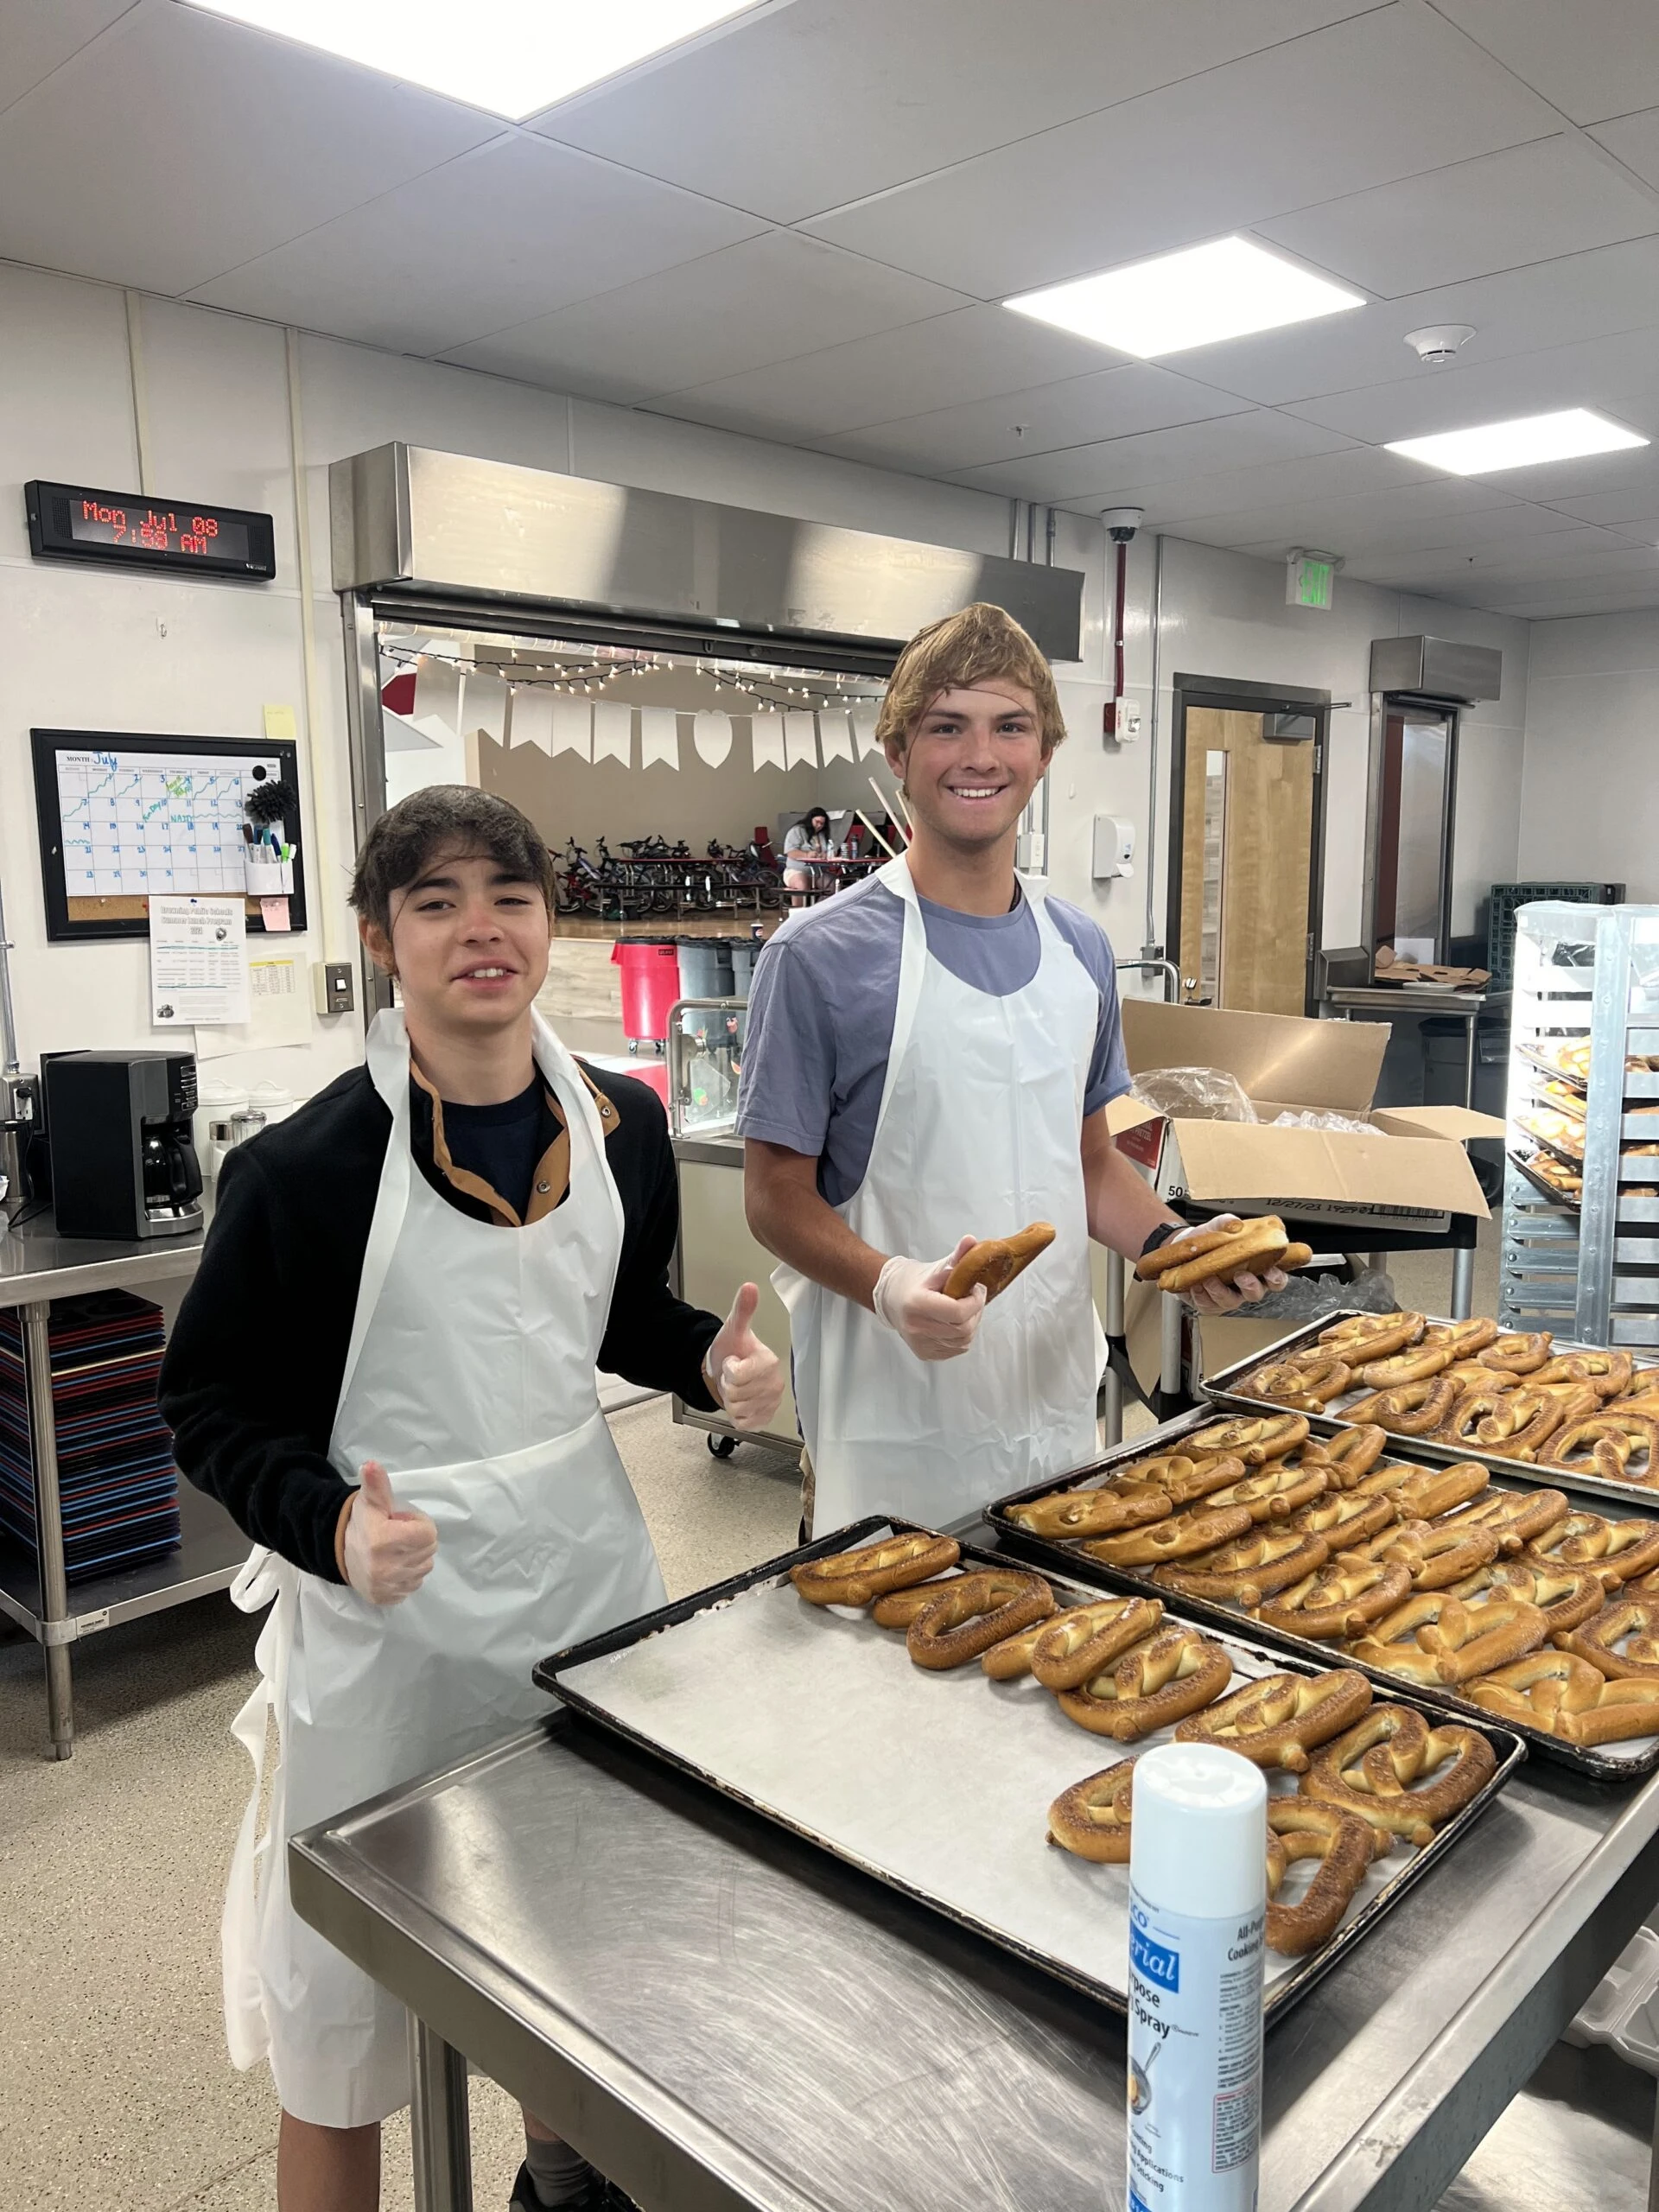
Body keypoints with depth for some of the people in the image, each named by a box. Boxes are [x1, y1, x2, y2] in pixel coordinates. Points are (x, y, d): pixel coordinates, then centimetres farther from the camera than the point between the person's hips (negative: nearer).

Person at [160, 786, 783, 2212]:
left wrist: (709, 1359, -9)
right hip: (386, 1607, -4)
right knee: (346, 2001, 12)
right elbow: (214, 1405, -10)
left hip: (581, 1558, 5)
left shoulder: (621, 1125, -4)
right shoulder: (306, 1168, -18)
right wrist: (329, 1525, -27)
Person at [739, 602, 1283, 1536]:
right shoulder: (822, 954, -13)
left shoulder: (1081, 949, 5)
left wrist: (1175, 1242, -5)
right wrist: (888, 1284, -28)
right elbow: (779, 1194, -10)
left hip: (1058, 1407, 6)